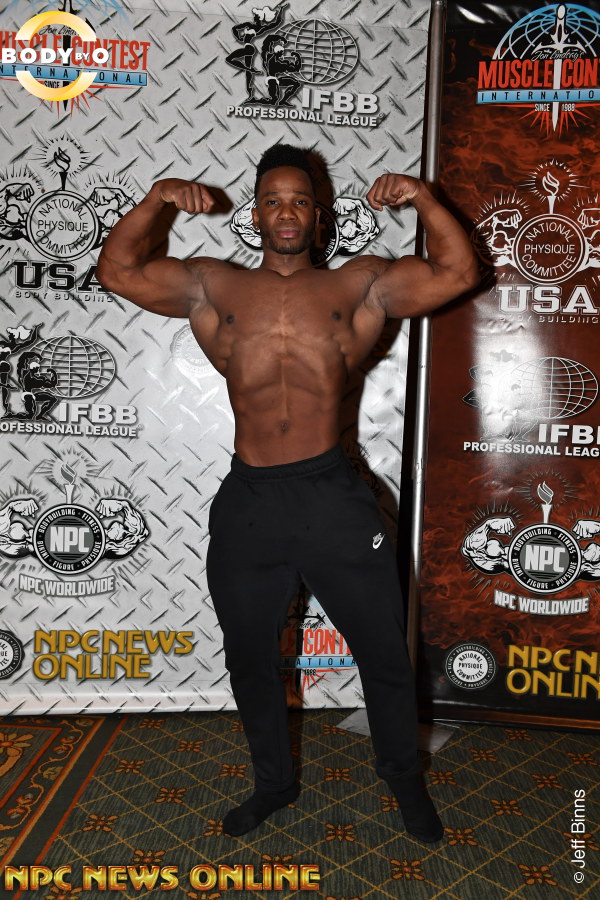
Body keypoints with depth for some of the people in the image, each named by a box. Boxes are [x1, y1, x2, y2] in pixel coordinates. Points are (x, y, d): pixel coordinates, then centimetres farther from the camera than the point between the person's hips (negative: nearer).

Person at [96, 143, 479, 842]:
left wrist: (423, 199, -11)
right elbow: (116, 269, 6)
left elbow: (457, 272, -1)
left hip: (335, 501, -1)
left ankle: (404, 777, 41)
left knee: (383, 653, 12)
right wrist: (155, 201, -6)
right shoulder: (212, 286, 7)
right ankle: (274, 782, 45)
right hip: (247, 504, 2)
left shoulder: (359, 285, 4)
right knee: (249, 659, 19)